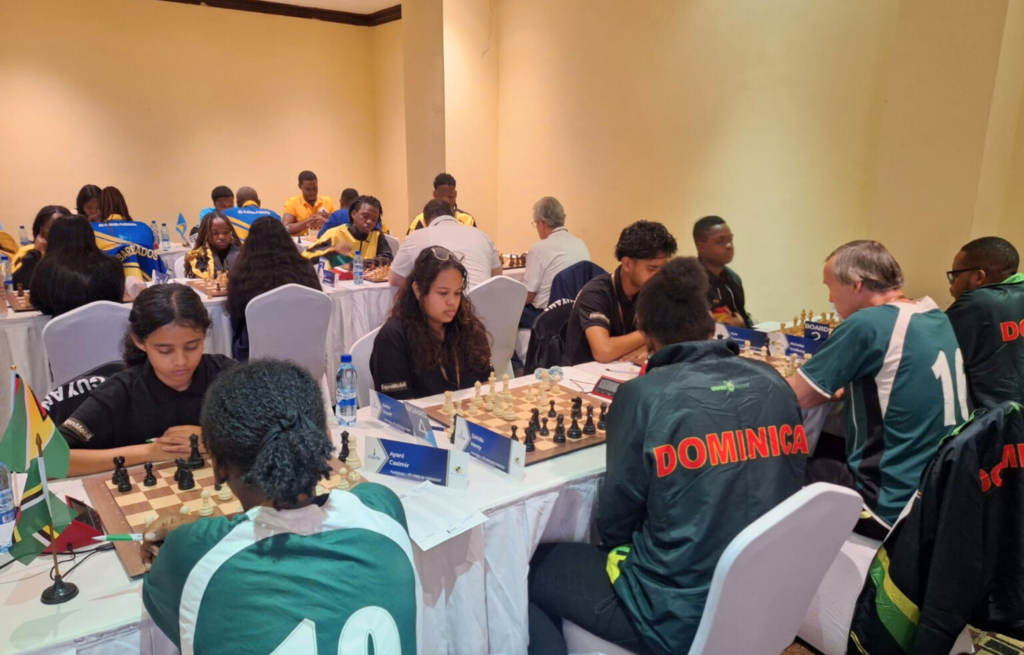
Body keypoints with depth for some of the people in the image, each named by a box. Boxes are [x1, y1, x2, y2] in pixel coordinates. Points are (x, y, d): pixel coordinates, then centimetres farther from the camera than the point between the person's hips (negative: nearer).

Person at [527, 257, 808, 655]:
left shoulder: (644, 394, -17)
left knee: (531, 568, 15)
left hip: (680, 619, -6)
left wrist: (620, 545, 15)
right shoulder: (775, 385, -2)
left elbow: (614, 523, -7)